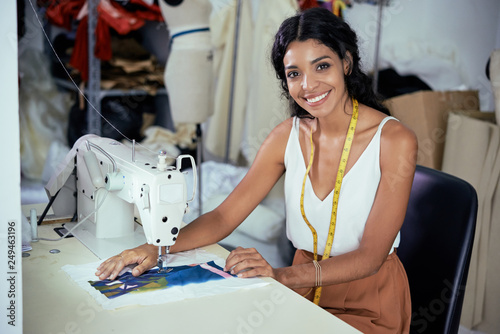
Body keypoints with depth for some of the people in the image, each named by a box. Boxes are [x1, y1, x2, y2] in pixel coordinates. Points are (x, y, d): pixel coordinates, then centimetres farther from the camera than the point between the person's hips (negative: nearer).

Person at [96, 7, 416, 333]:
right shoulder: (288, 136, -1)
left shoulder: (394, 140, -16)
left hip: (369, 305, -4)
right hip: (304, 290, 4)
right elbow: (224, 216, -2)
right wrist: (156, 247, -19)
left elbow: (370, 256, -18)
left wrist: (283, 275, -33)